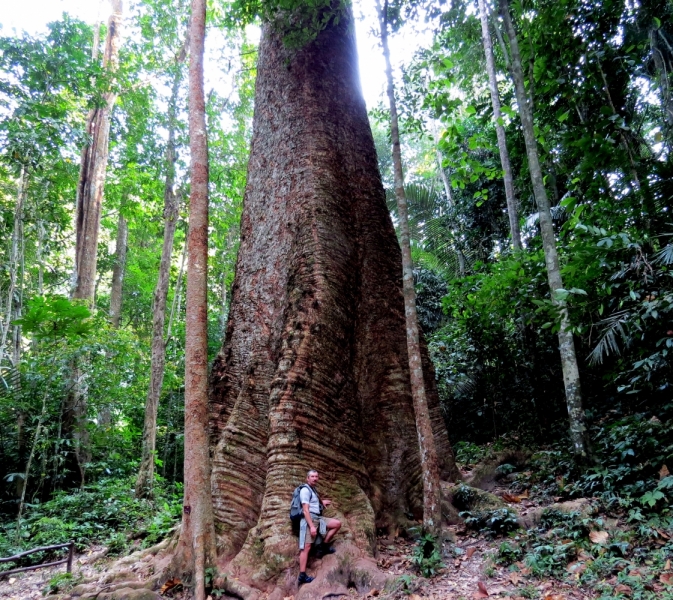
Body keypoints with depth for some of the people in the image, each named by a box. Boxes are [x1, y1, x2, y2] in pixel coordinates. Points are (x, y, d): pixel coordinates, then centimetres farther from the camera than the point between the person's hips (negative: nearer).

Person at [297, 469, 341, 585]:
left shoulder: (313, 490, 20)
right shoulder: (305, 490, -9)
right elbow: (305, 509, -17)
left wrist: (322, 503, 28)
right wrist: (311, 526, -22)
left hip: (318, 518, 9)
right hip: (309, 519, -9)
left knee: (337, 523, 1)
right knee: (306, 547, -12)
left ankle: (323, 547, 6)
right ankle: (302, 575, -13)